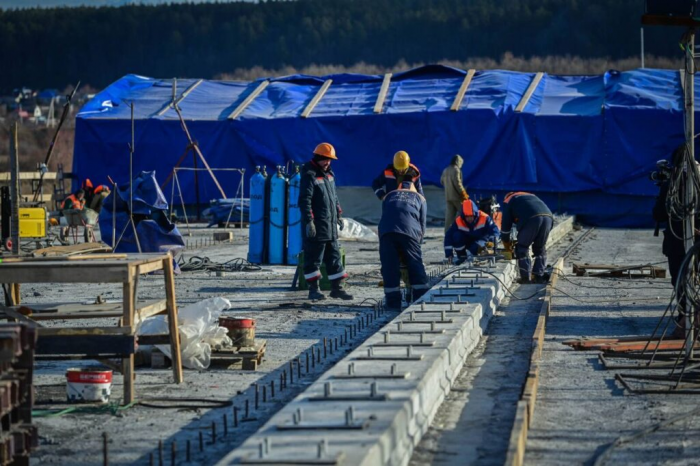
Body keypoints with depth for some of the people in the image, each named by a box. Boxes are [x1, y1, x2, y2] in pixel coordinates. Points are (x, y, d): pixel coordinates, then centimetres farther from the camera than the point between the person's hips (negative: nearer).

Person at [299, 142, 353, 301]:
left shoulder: (329, 174, 16)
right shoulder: (309, 176, -11)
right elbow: (304, 200, -17)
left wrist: (338, 214, 24)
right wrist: (309, 221, -23)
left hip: (330, 226, 9)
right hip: (316, 227, -9)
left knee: (334, 257, 11)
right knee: (313, 258, -2)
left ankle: (336, 288, 17)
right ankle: (313, 289, 4)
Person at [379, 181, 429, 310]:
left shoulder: (388, 196, 34)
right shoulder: (420, 198, 30)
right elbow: (422, 224, 22)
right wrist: (418, 241, 31)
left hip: (386, 231, 1)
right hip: (409, 231, -1)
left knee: (389, 267, 4)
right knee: (416, 266, 7)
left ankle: (394, 303, 3)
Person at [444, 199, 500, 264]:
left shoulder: (484, 218, -25)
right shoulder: (458, 222, -22)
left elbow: (495, 230, -27)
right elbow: (448, 236, -20)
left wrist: (491, 241, -47)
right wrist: (449, 254, -25)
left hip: (479, 242, -1)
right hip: (466, 242, 1)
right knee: (456, 236, -28)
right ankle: (461, 256, -12)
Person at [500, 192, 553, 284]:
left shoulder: (508, 201, 26)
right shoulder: (531, 196, 42)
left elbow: (505, 223, 23)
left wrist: (506, 243, 35)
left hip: (531, 219, -5)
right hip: (548, 216, 5)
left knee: (522, 248, 10)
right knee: (540, 248, 20)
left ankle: (526, 278, 6)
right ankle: (539, 276, 17)